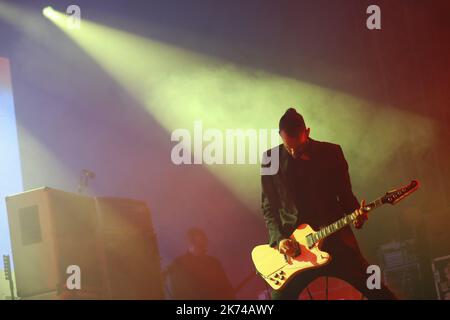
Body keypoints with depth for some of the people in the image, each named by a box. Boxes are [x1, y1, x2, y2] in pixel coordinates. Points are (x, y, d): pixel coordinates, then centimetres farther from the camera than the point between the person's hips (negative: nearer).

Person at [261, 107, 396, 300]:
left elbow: (345, 194, 8)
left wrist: (356, 213, -13)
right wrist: (279, 238, -9)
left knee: (379, 292, 0)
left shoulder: (331, 153, 1)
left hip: (335, 238, 0)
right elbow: (268, 207, 5)